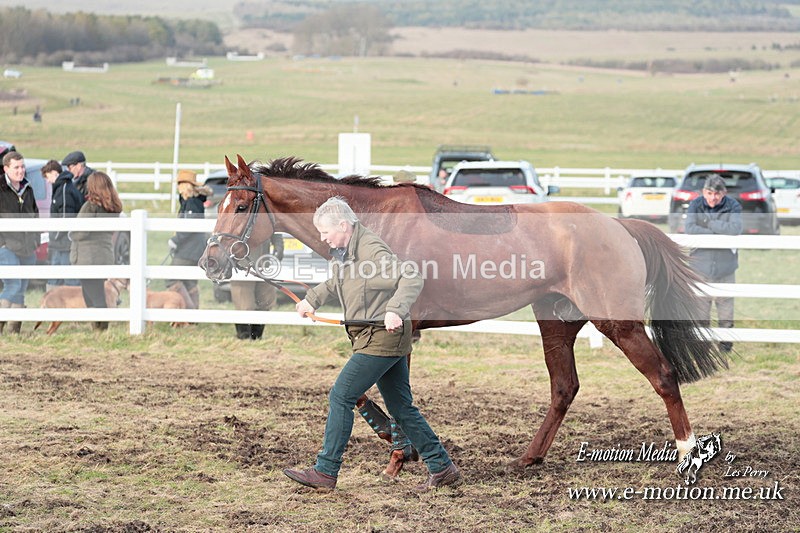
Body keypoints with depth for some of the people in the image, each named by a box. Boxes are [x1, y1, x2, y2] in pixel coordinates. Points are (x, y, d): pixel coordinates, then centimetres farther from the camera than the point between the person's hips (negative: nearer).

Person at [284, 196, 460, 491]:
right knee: (401, 407, 12)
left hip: (382, 337, -10)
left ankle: (325, 472, -3)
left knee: (341, 397, -8)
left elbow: (412, 279, -29)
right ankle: (442, 468, 17)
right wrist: (311, 299, 36)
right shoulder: (342, 251, 10)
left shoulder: (371, 250, -20)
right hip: (379, 338, 10)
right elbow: (335, 282, 33)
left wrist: (395, 309, -41)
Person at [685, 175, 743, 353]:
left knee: (725, 303, 4)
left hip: (725, 265, 0)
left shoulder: (733, 207, -4)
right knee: (701, 304, 3)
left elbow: (735, 228, -21)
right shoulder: (695, 206, -2)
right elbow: (690, 228, -18)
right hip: (701, 263, 0)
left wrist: (709, 224, -17)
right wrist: (718, 233, -19)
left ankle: (726, 343, 13)